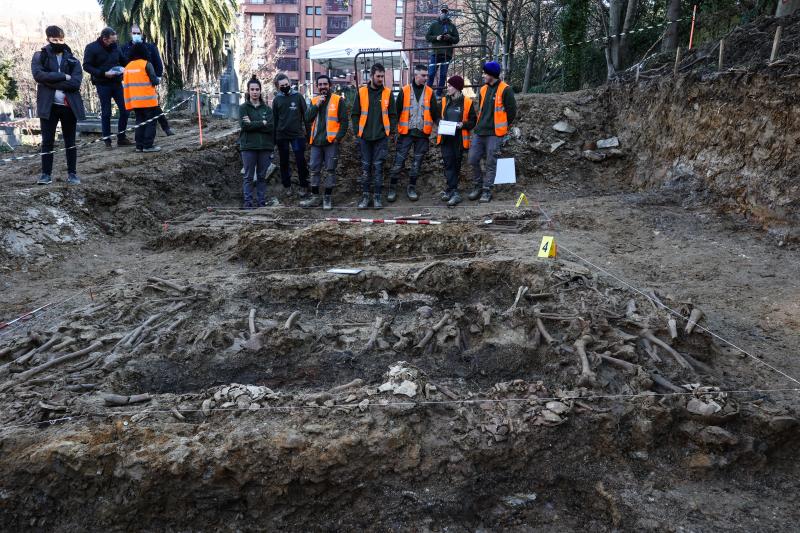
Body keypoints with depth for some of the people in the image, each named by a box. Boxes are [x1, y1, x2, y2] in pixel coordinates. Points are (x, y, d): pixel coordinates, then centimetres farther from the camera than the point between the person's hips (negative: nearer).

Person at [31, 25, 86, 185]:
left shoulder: (72, 60, 6)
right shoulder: (40, 57, 5)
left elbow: (76, 82, -10)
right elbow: (39, 74, -14)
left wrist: (51, 81, -13)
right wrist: (63, 77, -16)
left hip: (69, 105, 1)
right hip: (48, 106, -1)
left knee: (70, 140, 8)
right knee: (47, 141, 1)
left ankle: (72, 173, 15)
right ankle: (46, 174, 6)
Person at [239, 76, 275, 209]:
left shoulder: (267, 108, 9)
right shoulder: (243, 108, 4)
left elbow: (271, 126, -5)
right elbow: (244, 125, -11)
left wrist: (253, 123, -10)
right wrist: (262, 123, -9)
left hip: (265, 146, 2)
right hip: (248, 146, -2)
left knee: (262, 176, 7)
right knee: (249, 176, 0)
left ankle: (262, 202, 12)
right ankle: (248, 202, 3)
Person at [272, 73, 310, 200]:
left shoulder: (298, 96, 1)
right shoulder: (277, 99, 6)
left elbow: (305, 115, 1)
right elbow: (274, 119, 10)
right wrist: (274, 138, 7)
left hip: (297, 134, -2)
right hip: (281, 136, 2)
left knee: (301, 161, -3)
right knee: (284, 162, 8)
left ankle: (304, 187, 6)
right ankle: (287, 186, 19)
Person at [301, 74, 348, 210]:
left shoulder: (338, 100, 2)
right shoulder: (314, 101, 14)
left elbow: (344, 121, -1)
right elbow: (307, 119, 3)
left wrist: (338, 137, -11)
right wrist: (316, 105, -7)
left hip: (331, 141, -4)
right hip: (316, 142, 4)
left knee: (330, 170, 0)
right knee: (314, 170, 6)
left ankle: (328, 198, 7)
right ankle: (315, 197, 14)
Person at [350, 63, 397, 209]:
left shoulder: (388, 93, 2)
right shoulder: (362, 92, 2)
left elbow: (393, 114, 6)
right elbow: (355, 114, 6)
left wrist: (390, 131, -2)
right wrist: (357, 131, -1)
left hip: (381, 137, -1)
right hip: (365, 137, 1)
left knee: (378, 167, 2)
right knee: (365, 167, 5)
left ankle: (378, 197, 10)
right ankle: (365, 196, 13)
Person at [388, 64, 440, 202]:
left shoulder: (429, 92, 6)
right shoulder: (405, 91, 0)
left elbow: (435, 112, 6)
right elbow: (397, 110, 2)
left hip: (423, 133, 2)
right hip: (406, 131, -2)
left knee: (417, 162, 8)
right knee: (399, 161, -3)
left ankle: (412, 188, 20)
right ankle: (392, 188, 8)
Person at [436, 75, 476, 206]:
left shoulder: (467, 102, -4)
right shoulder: (444, 101, 7)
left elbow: (473, 121, 1)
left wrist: (463, 124, -16)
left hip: (459, 138, -2)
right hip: (446, 138, 2)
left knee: (456, 164, 6)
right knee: (448, 164, -6)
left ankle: (450, 189, 14)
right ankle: (454, 193, -7)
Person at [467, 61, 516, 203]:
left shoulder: (505, 90, -8)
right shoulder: (483, 89, 12)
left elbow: (511, 111, -5)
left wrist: (503, 127, 2)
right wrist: (481, 124, 17)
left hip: (494, 133, -6)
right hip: (479, 132, 6)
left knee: (491, 163, 0)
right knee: (473, 160, 4)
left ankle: (487, 191, 8)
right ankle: (478, 186, 20)